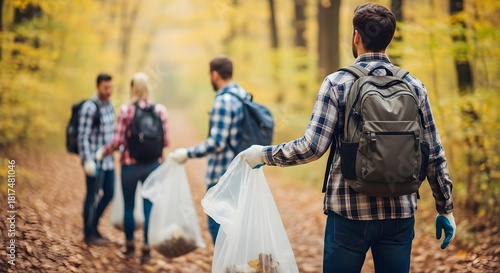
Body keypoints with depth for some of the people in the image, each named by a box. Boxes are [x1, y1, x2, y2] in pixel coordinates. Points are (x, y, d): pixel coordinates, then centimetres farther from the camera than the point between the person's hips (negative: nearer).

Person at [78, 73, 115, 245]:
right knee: (92, 195, 2)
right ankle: (89, 234, 15)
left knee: (109, 193, 13)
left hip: (108, 159, 8)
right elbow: (83, 136, -17)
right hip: (95, 160, -8)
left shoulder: (109, 105, 9)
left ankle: (93, 226, 28)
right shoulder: (89, 108, -15)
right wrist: (87, 161, -22)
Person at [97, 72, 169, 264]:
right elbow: (165, 141, -1)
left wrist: (102, 153, 8)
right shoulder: (160, 110, -3)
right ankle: (146, 251, 10)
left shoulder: (126, 110, -8)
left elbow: (117, 142, -9)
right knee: (149, 208, 7)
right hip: (153, 166, 1)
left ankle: (130, 247, 27)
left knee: (129, 207, 14)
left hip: (130, 166, -1)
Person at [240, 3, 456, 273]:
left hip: (350, 212, -2)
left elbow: (312, 147, -13)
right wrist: (445, 209, 13)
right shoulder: (414, 86, 3)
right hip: (400, 214, 3)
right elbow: (434, 155, 4)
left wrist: (263, 154, 1)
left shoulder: (337, 83, -6)